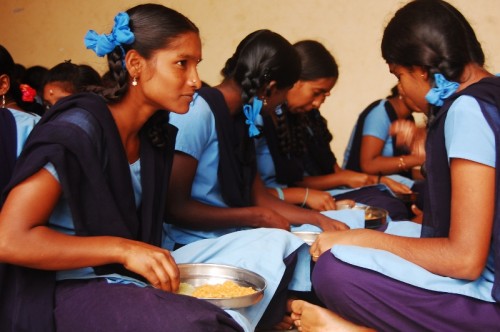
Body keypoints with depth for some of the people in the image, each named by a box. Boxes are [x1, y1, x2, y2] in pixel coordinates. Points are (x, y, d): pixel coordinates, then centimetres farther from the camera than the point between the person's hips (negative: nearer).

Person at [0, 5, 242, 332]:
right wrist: (123, 249, -24)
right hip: (65, 290, -7)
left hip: (125, 281, 7)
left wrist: (166, 268, -4)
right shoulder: (77, 130, -17)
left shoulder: (155, 134, 6)